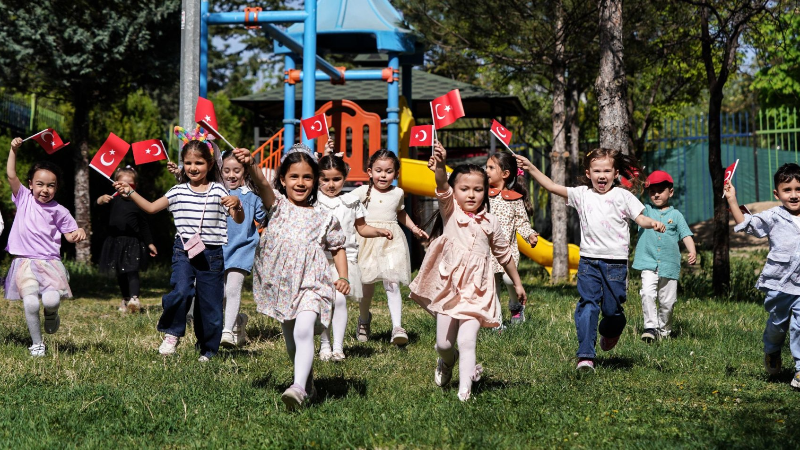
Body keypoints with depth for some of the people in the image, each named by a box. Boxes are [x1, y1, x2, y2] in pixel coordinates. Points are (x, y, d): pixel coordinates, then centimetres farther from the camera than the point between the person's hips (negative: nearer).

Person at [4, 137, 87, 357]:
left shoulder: (59, 211, 6)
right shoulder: (24, 198, 7)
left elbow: (70, 236, 9)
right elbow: (11, 174, 0)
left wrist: (80, 233, -12)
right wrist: (14, 150, -6)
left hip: (50, 262, 0)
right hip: (24, 262, 0)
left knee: (51, 299, -23)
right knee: (30, 303, -17)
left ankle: (51, 313, 15)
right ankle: (37, 344, 3)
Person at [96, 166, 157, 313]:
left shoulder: (137, 202, 1)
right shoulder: (114, 199, 4)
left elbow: (144, 225, 7)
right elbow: (98, 202, -15)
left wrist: (150, 243, 7)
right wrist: (102, 199, -39)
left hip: (133, 243, -3)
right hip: (116, 243, 3)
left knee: (132, 271, -14)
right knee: (120, 274, 12)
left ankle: (134, 298, -25)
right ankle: (125, 299, 24)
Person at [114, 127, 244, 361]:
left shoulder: (218, 191, 0)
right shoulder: (178, 192, 7)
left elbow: (239, 220, -5)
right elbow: (151, 208, 15)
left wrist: (237, 205, -26)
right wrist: (130, 192, 4)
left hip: (211, 253, -1)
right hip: (183, 251, 1)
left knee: (210, 303, 4)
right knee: (181, 290, -24)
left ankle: (208, 350, 22)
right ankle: (172, 334, -1)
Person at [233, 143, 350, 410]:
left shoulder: (323, 219, 6)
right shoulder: (278, 206, 3)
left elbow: (338, 248, 17)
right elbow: (262, 184, -17)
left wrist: (343, 278, 0)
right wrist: (250, 165, -38)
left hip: (311, 284, -2)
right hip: (281, 285, 2)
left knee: (303, 331, -25)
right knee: (291, 345, 12)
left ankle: (299, 388, -33)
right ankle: (309, 385, 32)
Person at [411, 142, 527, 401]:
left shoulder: (490, 222, 5)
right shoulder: (450, 212, -1)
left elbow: (504, 254, 17)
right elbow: (442, 187, -22)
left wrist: (517, 284, 23)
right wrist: (439, 166, -43)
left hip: (477, 290, 0)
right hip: (448, 286, 0)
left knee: (467, 342, -11)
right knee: (443, 343, 7)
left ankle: (465, 391, -6)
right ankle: (447, 360, 41)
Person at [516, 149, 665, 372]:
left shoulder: (623, 196, 3)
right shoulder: (582, 194, 8)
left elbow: (640, 218, 0)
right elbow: (552, 186, 7)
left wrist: (652, 223, -22)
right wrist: (531, 168, 1)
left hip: (615, 262, -1)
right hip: (589, 260, 2)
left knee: (612, 308, 3)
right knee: (588, 305, -8)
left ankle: (610, 332, 39)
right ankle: (586, 356, -10)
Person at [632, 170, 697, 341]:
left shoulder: (676, 215, 8)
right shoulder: (645, 211, 9)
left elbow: (686, 235, 3)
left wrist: (692, 251, -14)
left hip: (669, 265, 1)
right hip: (649, 263, -1)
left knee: (667, 301, 6)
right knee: (647, 293, -22)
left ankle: (664, 331, 23)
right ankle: (650, 326, -18)